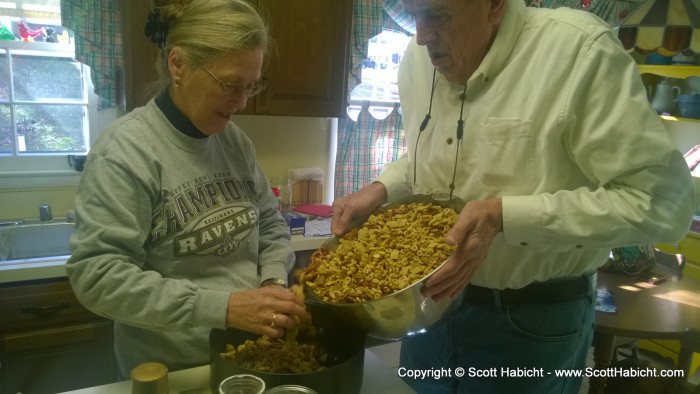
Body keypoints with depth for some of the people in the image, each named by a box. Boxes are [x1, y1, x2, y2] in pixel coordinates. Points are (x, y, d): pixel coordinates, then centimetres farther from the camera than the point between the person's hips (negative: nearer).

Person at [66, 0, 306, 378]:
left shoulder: (235, 141, 0)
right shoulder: (124, 151, -18)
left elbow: (270, 223, 10)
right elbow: (96, 276, -24)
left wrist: (273, 280, -9)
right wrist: (222, 307, -31)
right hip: (169, 371, -5)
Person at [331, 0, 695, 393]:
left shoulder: (580, 50, -22)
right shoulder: (419, 55, -2)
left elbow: (662, 200, -22)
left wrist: (504, 215, -30)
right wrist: (382, 190, -5)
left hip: (533, 322, -5)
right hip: (431, 298, 6)